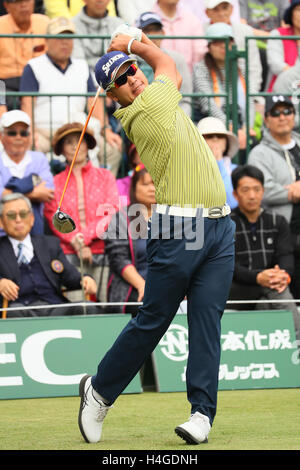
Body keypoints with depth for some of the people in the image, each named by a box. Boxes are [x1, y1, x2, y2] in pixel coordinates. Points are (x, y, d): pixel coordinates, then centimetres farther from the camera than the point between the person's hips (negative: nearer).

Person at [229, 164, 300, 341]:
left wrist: (284, 275, -24)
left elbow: (286, 255, 2)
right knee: (274, 289, -33)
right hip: (235, 290, -3)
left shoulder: (278, 222, 16)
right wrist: (258, 278, -28)